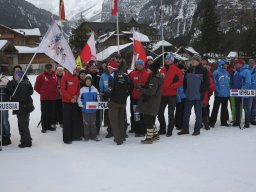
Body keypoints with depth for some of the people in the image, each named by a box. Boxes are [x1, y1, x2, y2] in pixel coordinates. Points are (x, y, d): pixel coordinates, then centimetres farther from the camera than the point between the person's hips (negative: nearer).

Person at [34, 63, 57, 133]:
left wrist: (55, 92, 12)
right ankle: (44, 127, 4)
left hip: (53, 98, 4)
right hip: (44, 98, -4)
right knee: (44, 113, -2)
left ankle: (51, 125, 18)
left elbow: (56, 85, 21)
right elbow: (36, 87, 0)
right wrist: (42, 93, 2)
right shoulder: (41, 76, -5)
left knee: (52, 113, 8)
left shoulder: (55, 76, 6)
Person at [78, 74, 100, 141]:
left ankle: (93, 136, 17)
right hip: (85, 110, -2)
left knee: (93, 123, 8)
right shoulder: (82, 90, 0)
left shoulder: (95, 89, 5)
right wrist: (81, 105, -9)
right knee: (86, 123, 3)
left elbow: (98, 99, 11)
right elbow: (79, 99, 2)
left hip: (93, 110, 2)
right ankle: (86, 136, 12)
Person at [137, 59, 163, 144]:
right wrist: (142, 87, 4)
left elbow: (151, 91, -25)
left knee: (148, 120, -4)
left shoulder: (154, 79, -19)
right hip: (150, 102, 10)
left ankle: (149, 138, 2)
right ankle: (155, 134, 29)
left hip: (151, 104, -10)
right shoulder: (153, 77, 12)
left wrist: (141, 89, -15)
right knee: (150, 120, 18)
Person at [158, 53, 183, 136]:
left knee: (170, 113, 0)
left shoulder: (176, 70, -5)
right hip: (162, 94, 6)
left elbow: (180, 81, -12)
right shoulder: (162, 69, 12)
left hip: (171, 94, -6)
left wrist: (170, 87, -20)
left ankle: (169, 130, 9)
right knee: (160, 112, 9)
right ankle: (162, 129, 22)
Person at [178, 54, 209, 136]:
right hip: (189, 96, 5)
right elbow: (184, 81, 17)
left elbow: (206, 83, -6)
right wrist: (185, 90, 7)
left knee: (198, 113, 4)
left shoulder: (203, 70, -5)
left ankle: (197, 129, 13)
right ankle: (185, 129, 17)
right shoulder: (189, 70, 10)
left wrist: (201, 92, -11)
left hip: (198, 96, -5)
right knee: (186, 112, 7)